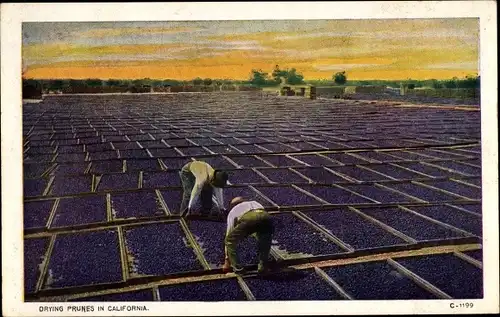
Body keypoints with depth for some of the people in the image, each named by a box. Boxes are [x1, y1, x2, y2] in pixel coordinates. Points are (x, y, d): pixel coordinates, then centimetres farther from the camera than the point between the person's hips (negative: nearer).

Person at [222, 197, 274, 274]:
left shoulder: (232, 211, 37)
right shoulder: (255, 203, 47)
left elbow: (229, 235, 38)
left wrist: (227, 261, 45)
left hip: (247, 219, -3)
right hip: (265, 217, 3)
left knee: (230, 241, 21)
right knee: (265, 240, 35)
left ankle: (236, 267, 15)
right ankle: (263, 266, 28)